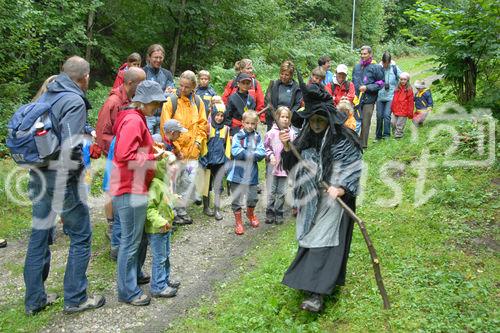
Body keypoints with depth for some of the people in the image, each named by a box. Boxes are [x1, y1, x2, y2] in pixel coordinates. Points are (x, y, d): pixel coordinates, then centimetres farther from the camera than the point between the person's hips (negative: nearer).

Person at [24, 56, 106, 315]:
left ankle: (34, 299, 26)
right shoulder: (74, 101, -15)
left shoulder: (47, 96, 10)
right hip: (61, 177, -8)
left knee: (40, 236, 15)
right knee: (81, 237, 6)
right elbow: (70, 148, -23)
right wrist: (75, 177, -11)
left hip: (38, 175, 8)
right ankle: (75, 298, 14)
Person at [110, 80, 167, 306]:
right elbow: (125, 156, -25)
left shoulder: (136, 118, 16)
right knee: (131, 240, -1)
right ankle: (128, 291, 11)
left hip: (135, 188, 11)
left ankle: (134, 274, 39)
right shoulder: (133, 120, -17)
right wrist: (152, 158, -16)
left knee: (140, 236, 22)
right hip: (131, 190, -11)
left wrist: (152, 150, 9)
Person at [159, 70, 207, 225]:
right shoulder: (171, 101, -8)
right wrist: (175, 148, -12)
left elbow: (203, 124, 13)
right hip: (175, 151, -4)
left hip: (192, 150, 5)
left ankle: (181, 209, 26)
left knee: (189, 181, 10)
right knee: (174, 182, 3)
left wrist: (198, 141, 0)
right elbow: (165, 127, -10)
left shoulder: (198, 102, 6)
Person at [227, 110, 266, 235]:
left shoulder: (257, 137, 4)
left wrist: (245, 154, -18)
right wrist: (252, 154, -14)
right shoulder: (238, 136, -4)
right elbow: (235, 151, -18)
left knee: (253, 197, 14)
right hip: (238, 172, -2)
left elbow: (262, 153, -8)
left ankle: (250, 214, 42)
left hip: (252, 173, 3)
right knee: (237, 199, 4)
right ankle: (238, 221, 19)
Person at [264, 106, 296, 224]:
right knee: (271, 192, 5)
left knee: (281, 192, 8)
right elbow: (266, 146, 4)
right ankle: (270, 213, 17)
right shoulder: (272, 132, -4)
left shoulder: (292, 133, 1)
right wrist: (270, 155, -9)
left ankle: (279, 213, 19)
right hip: (273, 166, -1)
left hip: (285, 166, 2)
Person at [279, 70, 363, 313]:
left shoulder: (343, 141, -11)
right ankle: (311, 280, 30)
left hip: (332, 201, -6)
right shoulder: (305, 138, 6)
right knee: (310, 240, 13)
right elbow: (291, 165, 9)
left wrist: (340, 188, -23)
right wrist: (286, 147, -9)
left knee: (323, 242, -9)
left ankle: (317, 293, -10)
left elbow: (355, 169, -10)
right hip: (310, 200, 6)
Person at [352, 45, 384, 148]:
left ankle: (363, 144, 10)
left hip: (368, 100, -4)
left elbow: (380, 83, -2)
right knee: (355, 121, 3)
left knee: (365, 122, 1)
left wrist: (367, 87, -12)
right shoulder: (356, 67, 13)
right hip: (357, 98, 4)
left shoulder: (376, 67, -2)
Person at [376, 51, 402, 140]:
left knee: (387, 115, -12)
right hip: (380, 96, 2)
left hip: (390, 97, -2)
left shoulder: (394, 68, -2)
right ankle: (378, 135, 16)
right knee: (379, 116, 4)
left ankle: (386, 134, -1)